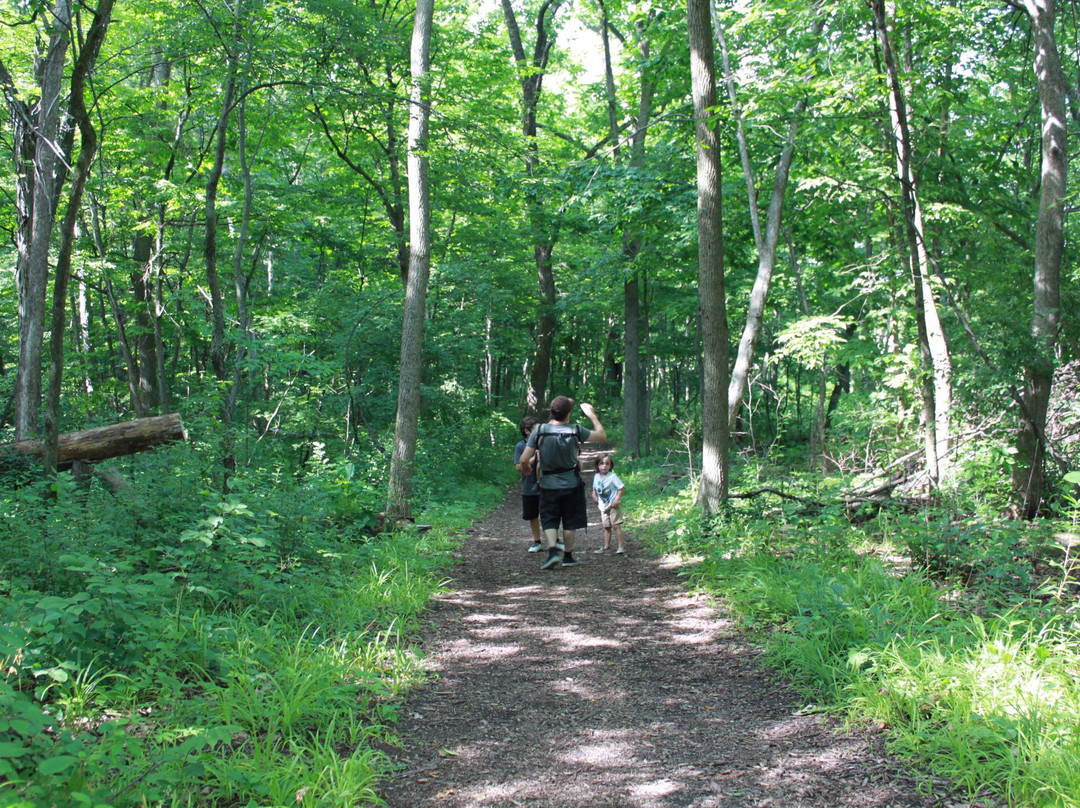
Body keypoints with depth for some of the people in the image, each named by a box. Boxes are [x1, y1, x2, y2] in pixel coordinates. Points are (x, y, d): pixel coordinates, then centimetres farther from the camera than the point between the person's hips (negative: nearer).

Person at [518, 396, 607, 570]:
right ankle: (567, 556, 20)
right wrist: (592, 415, 10)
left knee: (549, 521, 8)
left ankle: (552, 551, -12)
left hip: (548, 485, 0)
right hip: (571, 484, 0)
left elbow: (524, 459, -11)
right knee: (570, 522, 13)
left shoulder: (539, 431, -11)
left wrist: (525, 468, 11)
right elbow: (602, 436, 1)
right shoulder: (575, 430, -12)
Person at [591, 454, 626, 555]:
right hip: (603, 506, 6)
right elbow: (595, 488, 20)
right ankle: (606, 546, 23)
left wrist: (617, 499, -20)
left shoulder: (612, 476, -14)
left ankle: (621, 546, 0)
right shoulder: (596, 477, 3)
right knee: (606, 527, 14)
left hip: (613, 506, -6)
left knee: (616, 526, -6)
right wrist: (594, 495, 2)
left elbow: (622, 487, -14)